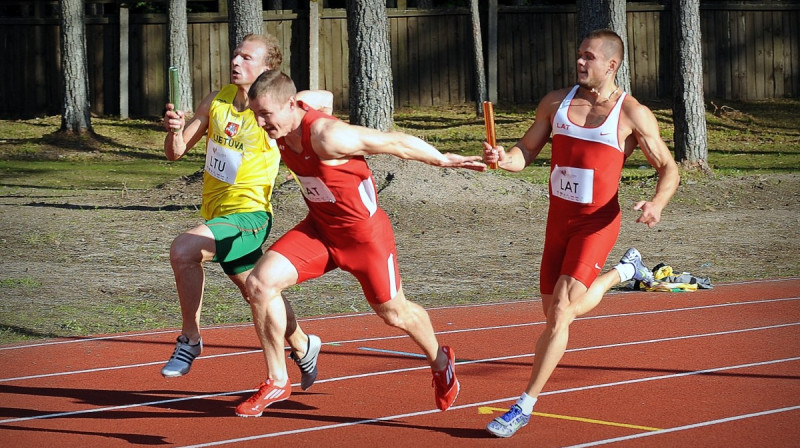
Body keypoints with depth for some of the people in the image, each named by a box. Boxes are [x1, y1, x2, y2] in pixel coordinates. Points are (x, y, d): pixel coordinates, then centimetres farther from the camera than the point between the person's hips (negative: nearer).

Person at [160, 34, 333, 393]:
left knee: (183, 249, -28)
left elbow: (325, 98, 1)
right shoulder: (217, 101, 2)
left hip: (248, 215, -7)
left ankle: (190, 338, -12)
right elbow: (176, 152, 3)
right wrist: (175, 130, -17)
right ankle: (302, 347, 42)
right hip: (218, 214, 7)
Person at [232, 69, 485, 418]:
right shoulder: (279, 128, -11)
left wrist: (443, 160, -12)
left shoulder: (327, 136, -33)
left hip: (365, 234, -6)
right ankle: (277, 382, 1)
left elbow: (395, 142, -22)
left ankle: (440, 361, 45)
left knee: (394, 313, 12)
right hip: (319, 228, 6)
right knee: (260, 283, -12)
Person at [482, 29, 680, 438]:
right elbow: (526, 151, 6)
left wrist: (657, 203, -24)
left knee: (560, 311, -19)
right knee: (557, 315, 15)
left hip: (597, 223, -6)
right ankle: (624, 271, 44)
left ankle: (524, 406, -11)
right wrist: (502, 158, -18)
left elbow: (668, 169, -4)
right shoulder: (556, 102, 2)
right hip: (559, 219, 6)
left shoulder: (633, 115, -9)